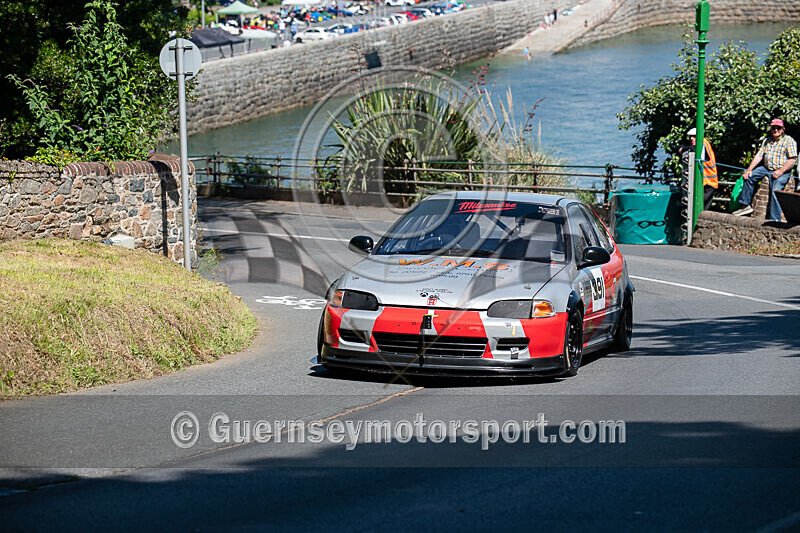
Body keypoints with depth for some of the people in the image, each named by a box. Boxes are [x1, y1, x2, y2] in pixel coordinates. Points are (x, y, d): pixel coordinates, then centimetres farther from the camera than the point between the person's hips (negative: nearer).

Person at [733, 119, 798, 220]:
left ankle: (774, 219, -29)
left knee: (775, 191, -25)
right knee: (749, 176, -6)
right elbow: (759, 156, 14)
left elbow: (792, 159, -11)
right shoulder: (767, 141, 18)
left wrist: (780, 171, -20)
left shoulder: (789, 141, -2)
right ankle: (745, 206, -2)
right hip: (766, 169, 7)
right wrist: (749, 169, 1)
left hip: (782, 172, -7)